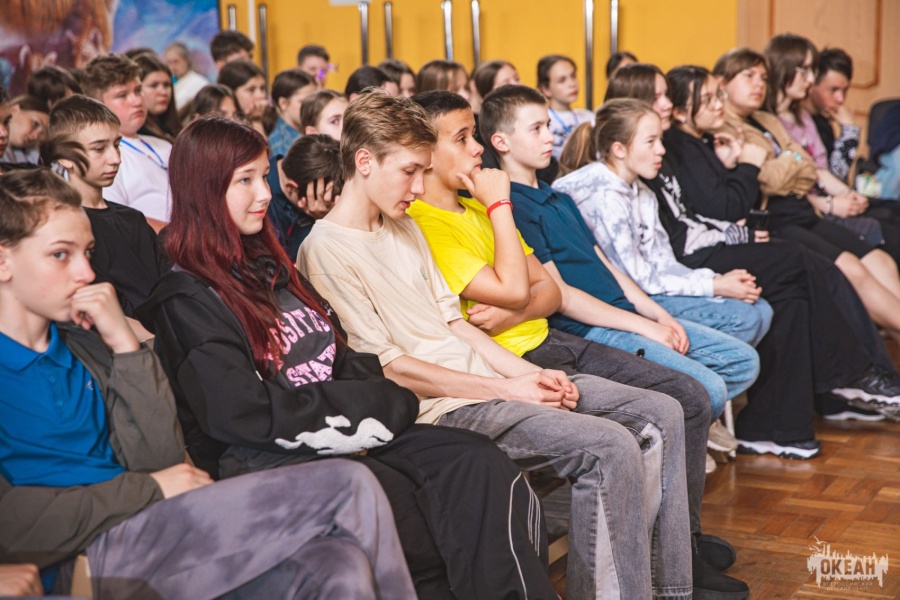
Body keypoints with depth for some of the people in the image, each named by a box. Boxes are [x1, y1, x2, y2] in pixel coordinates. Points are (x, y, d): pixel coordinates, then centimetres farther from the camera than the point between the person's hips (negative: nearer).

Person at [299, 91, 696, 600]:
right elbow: (388, 366, -14)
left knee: (661, 415, 0)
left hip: (482, 375, 9)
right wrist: (506, 389, -14)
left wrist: (529, 373, 1)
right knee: (611, 448, -26)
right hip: (440, 406, -9)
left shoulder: (405, 228, 17)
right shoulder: (326, 252, -11)